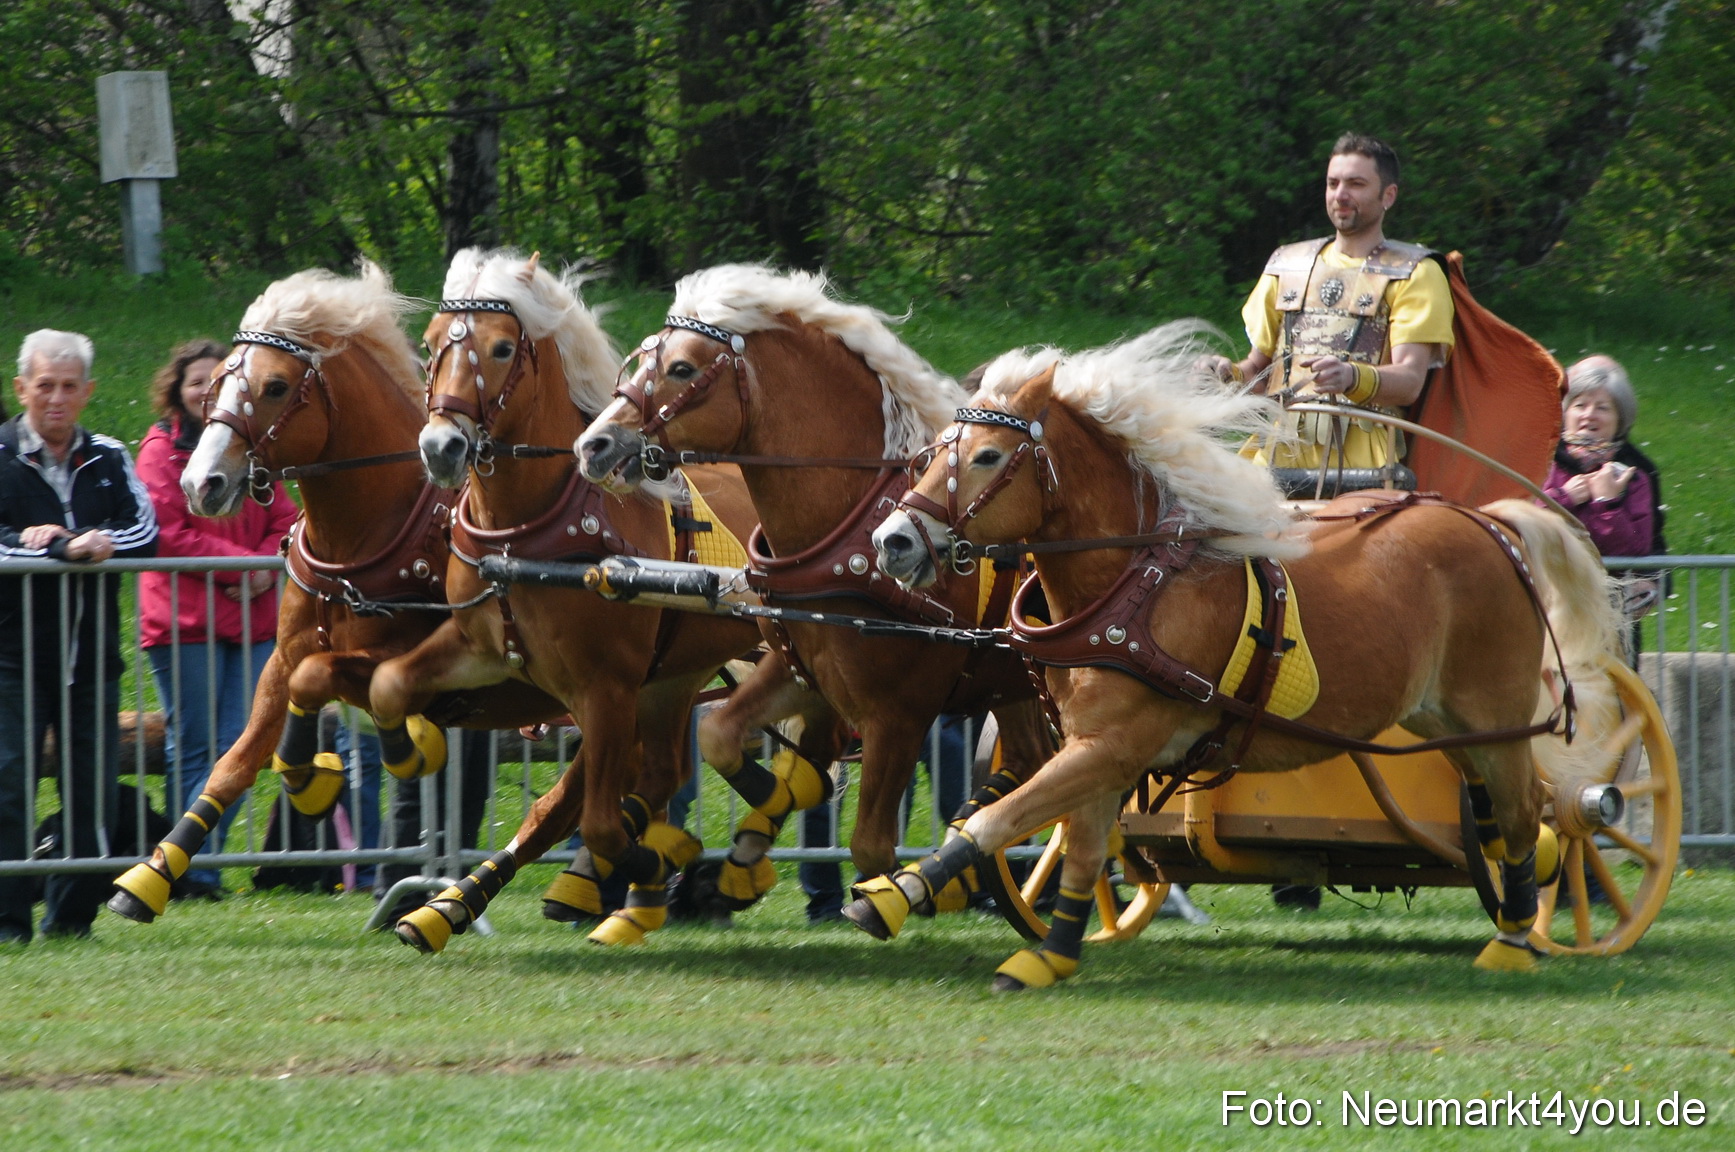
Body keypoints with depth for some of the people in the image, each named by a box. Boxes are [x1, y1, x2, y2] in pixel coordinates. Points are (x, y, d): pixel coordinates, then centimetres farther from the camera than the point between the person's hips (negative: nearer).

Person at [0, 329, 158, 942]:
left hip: (91, 652, 4)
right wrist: (67, 549, -22)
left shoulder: (109, 459, 11)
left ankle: (72, 913, 16)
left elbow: (145, 534, 2)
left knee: (94, 787, 4)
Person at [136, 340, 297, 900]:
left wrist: (269, 567, -7)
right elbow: (167, 534, -9)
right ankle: (192, 867, 0)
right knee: (194, 747, -3)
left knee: (234, 748, -1)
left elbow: (283, 521, 14)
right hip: (185, 618, -5)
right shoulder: (162, 448, -1)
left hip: (251, 618, 5)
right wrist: (244, 562, -14)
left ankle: (197, 866, 2)